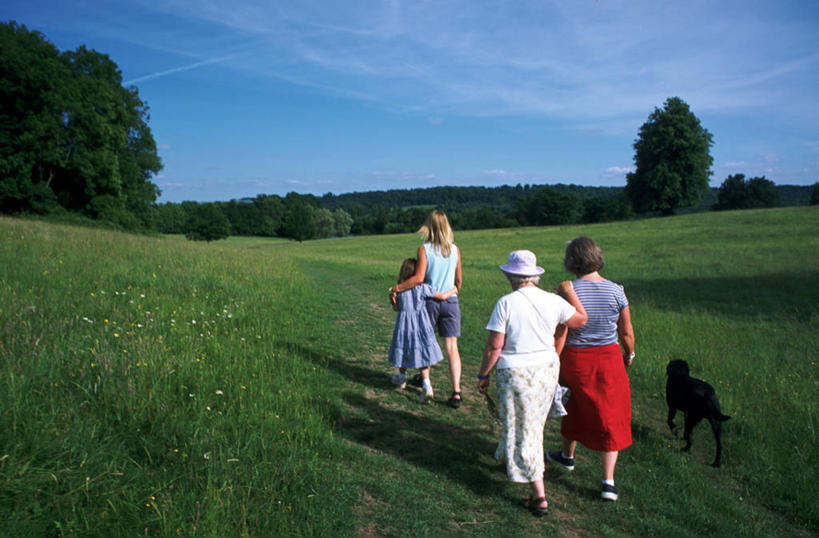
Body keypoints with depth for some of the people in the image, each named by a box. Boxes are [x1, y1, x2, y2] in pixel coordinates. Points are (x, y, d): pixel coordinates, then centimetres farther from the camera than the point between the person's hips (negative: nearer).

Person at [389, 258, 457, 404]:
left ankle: (401, 378, 40)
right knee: (422, 354, 7)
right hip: (421, 325, -1)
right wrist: (453, 290, 12)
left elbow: (396, 307, 5)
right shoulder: (423, 288, -11)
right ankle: (426, 385, -4)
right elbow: (442, 297, -6)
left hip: (404, 324, 1)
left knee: (404, 350, 20)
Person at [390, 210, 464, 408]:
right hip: (450, 302, 2)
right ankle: (456, 391, -10)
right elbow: (459, 280, 8)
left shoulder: (424, 249, -9)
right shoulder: (455, 250, 2)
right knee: (451, 347, -1)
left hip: (430, 300, -2)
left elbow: (419, 278, -17)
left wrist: (396, 288, -10)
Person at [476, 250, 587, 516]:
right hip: (547, 367, 6)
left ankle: (539, 497, 6)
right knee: (533, 424, 24)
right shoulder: (553, 301, -3)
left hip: (516, 373, -5)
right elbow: (581, 319, 14)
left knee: (523, 431, 5)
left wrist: (483, 375, -3)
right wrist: (570, 292, 22)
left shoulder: (506, 303, -16)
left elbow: (494, 346, -15)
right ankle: (510, 459, 51)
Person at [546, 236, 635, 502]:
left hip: (575, 359, -1)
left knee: (576, 407, 23)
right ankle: (608, 481, 11)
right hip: (608, 359, 1)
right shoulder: (616, 291, -8)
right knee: (609, 417, 11)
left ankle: (568, 455, 45)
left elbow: (560, 335, -13)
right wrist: (629, 354, 19)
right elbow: (626, 332, -1)